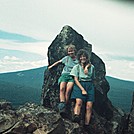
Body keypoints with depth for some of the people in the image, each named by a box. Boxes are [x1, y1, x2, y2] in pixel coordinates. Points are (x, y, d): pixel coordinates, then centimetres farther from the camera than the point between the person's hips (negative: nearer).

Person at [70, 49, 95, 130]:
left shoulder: (92, 67, 16)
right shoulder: (76, 67, 10)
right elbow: (76, 79, 0)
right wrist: (82, 89, -11)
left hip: (89, 85, 2)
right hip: (79, 85, -2)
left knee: (89, 106, -14)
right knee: (79, 101, -30)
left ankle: (86, 125, -17)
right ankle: (76, 117, -48)